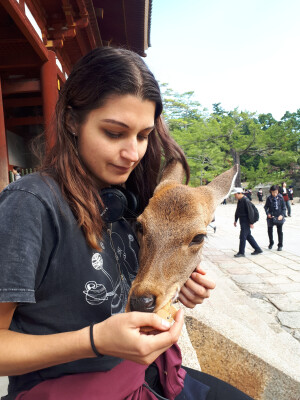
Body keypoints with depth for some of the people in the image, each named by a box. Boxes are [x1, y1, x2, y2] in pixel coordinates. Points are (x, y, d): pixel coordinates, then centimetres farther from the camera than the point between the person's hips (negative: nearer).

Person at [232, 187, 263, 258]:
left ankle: (241, 252, 3)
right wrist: (235, 220, 23)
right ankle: (257, 249, 25)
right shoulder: (239, 201, 10)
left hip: (246, 222, -9)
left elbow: (250, 212, -20)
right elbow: (237, 211, 20)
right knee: (248, 236, 15)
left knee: (242, 236, -5)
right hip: (242, 221, 9)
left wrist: (251, 223, -20)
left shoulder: (246, 201, -19)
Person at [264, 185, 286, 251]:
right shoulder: (269, 198, -4)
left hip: (279, 217, -1)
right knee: (270, 230, 13)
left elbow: (284, 207, 0)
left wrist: (282, 215, -12)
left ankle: (280, 245, 15)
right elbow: (266, 207, 5)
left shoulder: (280, 198, -5)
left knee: (280, 231, 2)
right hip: (271, 217, 1)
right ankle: (271, 243, 34)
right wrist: (267, 213, -10)